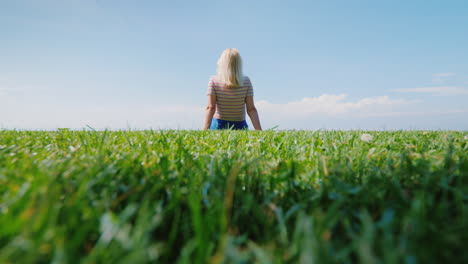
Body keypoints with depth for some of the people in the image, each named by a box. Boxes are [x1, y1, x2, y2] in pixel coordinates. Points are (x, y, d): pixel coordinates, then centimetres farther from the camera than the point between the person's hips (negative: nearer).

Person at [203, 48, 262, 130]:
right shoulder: (246, 82, 0)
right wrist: (259, 131, -3)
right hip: (240, 126, 1)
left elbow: (211, 107, -10)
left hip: (218, 126, -1)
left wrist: (205, 130, -12)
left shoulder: (214, 81, -3)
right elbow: (251, 109, -5)